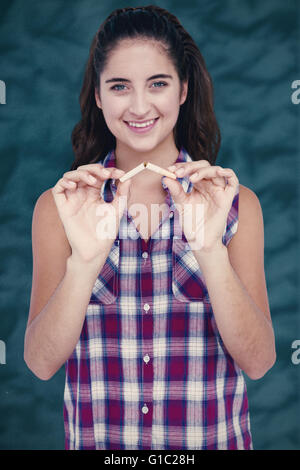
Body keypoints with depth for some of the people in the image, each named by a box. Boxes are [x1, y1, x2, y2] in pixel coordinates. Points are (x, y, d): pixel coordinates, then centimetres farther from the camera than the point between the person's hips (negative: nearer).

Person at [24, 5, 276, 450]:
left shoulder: (235, 203, -7)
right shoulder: (60, 205, -6)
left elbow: (258, 361, -13)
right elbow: (41, 362, -12)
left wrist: (210, 250, -27)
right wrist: (85, 260, -27)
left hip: (212, 437, 0)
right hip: (96, 439, 0)